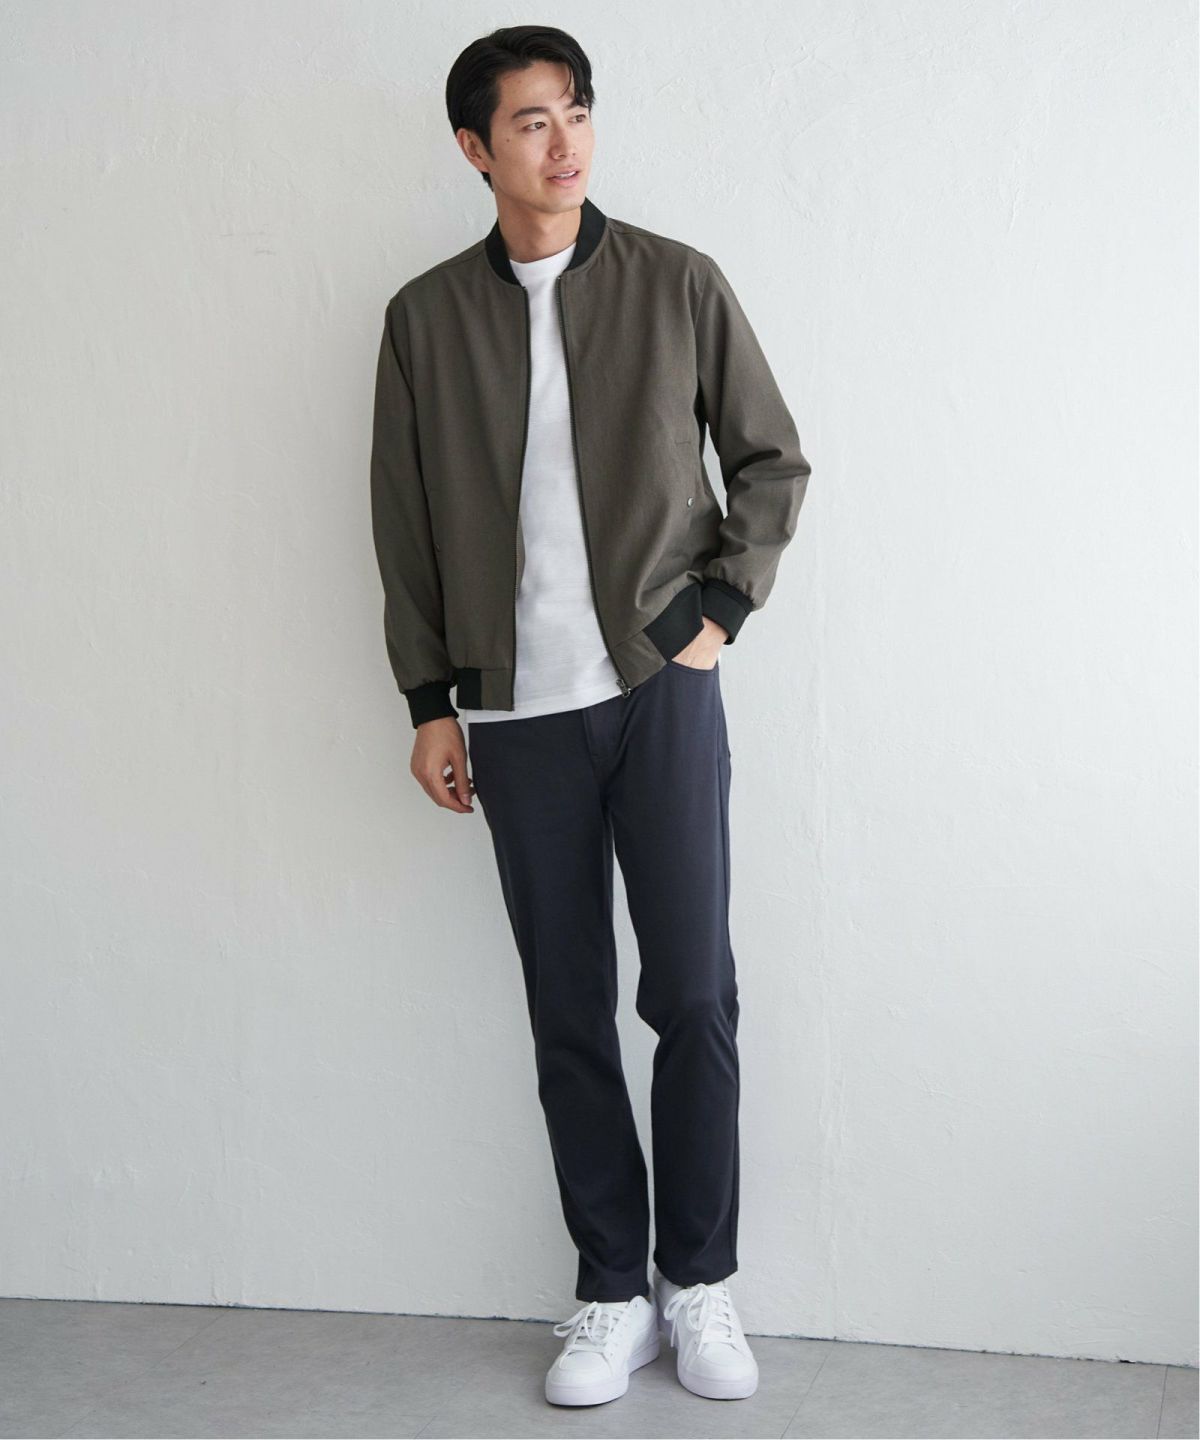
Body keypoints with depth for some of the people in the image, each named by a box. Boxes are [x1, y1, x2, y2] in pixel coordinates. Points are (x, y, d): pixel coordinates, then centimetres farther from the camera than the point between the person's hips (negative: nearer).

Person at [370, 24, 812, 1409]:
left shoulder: (679, 284, 2)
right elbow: (406, 520, 8)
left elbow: (772, 459, 9)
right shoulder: (426, 316, 5)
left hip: (662, 686, -1)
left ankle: (701, 1280, 16)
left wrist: (723, 606, -2)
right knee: (569, 1014, 6)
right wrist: (429, 702, 6)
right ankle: (613, 1291, 19)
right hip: (518, 709, 1)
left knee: (694, 994, -2)